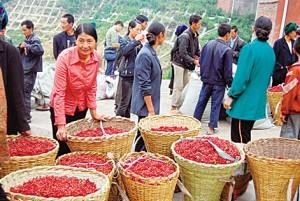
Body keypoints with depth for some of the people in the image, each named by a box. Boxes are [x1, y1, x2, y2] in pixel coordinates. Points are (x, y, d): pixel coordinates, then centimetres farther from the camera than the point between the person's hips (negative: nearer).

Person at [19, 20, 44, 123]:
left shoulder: (35, 39, -12)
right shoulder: (27, 39, 13)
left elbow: (40, 50, -31)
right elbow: (21, 53, 21)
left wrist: (27, 46, -23)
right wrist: (21, 47, 1)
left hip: (30, 70, -9)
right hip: (24, 69, 9)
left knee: (25, 93, -5)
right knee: (22, 92, 15)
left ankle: (26, 117, 4)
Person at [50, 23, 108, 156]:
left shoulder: (96, 58, -12)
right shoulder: (65, 57, -26)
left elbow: (92, 87, 0)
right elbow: (59, 92, -25)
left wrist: (93, 112, 2)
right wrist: (61, 125, -26)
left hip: (81, 108, 5)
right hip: (63, 107, -4)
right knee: (63, 150, 5)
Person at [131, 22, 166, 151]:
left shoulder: (151, 52, 8)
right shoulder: (145, 55, -20)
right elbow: (144, 86, -22)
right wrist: (151, 110, -20)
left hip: (151, 103, 9)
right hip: (146, 105, -9)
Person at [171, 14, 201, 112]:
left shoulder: (195, 35, 6)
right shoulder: (185, 36, -22)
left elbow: (197, 50, 12)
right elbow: (183, 54, -27)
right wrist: (194, 61, -29)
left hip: (186, 64, 9)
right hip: (179, 63, -9)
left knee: (186, 85, 12)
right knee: (179, 86, -4)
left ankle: (179, 105, 22)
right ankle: (174, 107, 5)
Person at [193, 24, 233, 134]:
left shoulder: (208, 44, -2)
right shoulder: (227, 50, -18)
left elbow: (201, 61, 8)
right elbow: (228, 70, -14)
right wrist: (230, 84, -1)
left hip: (206, 80, 5)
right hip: (219, 82, -4)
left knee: (201, 102, 15)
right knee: (215, 104, 7)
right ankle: (211, 127, 14)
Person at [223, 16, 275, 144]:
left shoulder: (249, 48, -16)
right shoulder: (271, 52, 5)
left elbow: (241, 76, -19)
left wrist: (231, 95, -12)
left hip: (244, 103, -7)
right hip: (259, 102, 7)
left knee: (238, 139, 1)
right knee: (246, 136, 19)